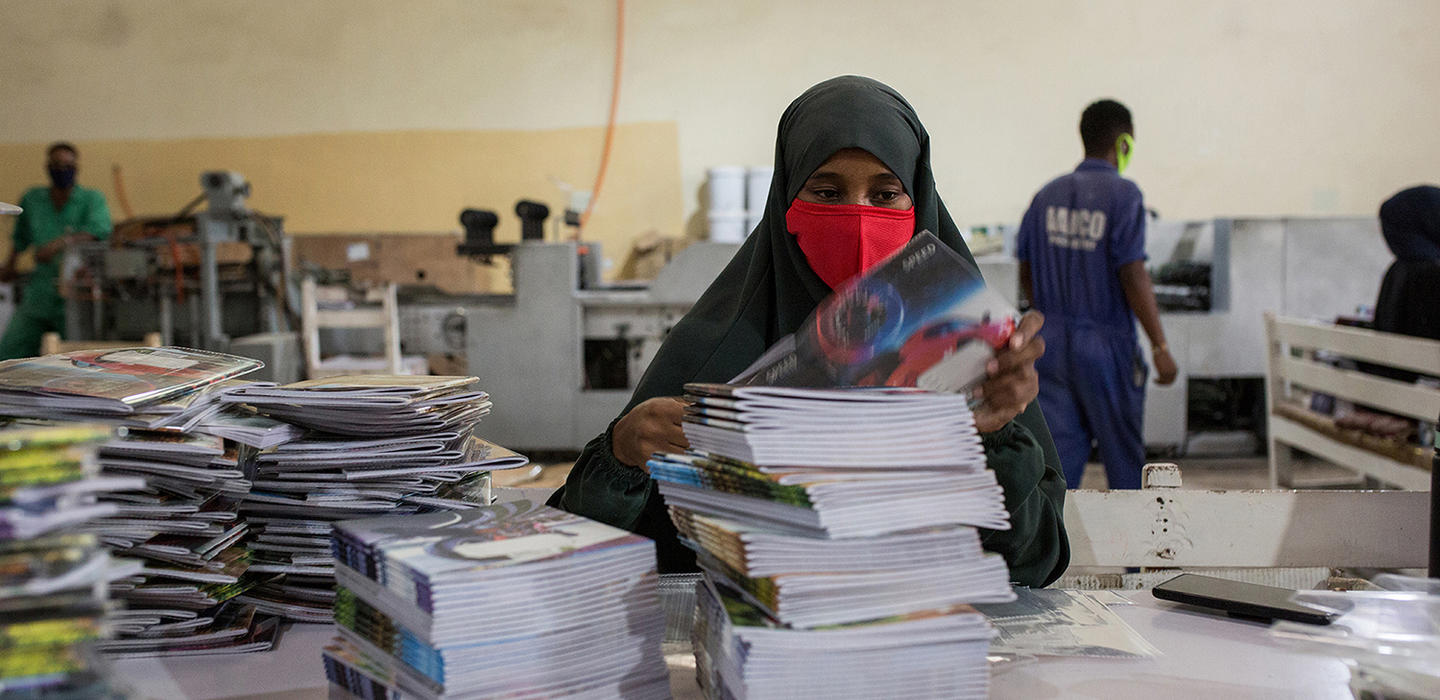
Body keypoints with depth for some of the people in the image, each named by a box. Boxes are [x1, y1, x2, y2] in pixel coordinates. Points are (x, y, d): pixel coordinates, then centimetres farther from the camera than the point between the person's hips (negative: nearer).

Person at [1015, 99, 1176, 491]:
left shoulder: (1047, 195, 6)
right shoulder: (1123, 195, -11)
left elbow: (1026, 274, 11)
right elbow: (1133, 275, -17)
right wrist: (1160, 347, -14)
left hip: (1051, 342, 4)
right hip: (1106, 345, -4)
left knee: (1059, 450, 4)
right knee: (1123, 452, 13)